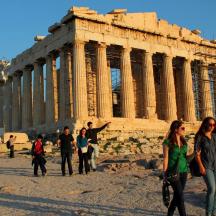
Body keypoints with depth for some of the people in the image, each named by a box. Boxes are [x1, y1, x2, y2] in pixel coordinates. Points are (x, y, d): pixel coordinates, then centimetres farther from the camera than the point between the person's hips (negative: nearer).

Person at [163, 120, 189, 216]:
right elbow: (165, 158, -9)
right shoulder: (168, 142, -10)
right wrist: (164, 174, -9)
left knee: (177, 195, 12)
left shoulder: (184, 142, 9)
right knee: (180, 196, -6)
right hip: (173, 172, -6)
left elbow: (185, 156, 15)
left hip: (183, 171, 6)